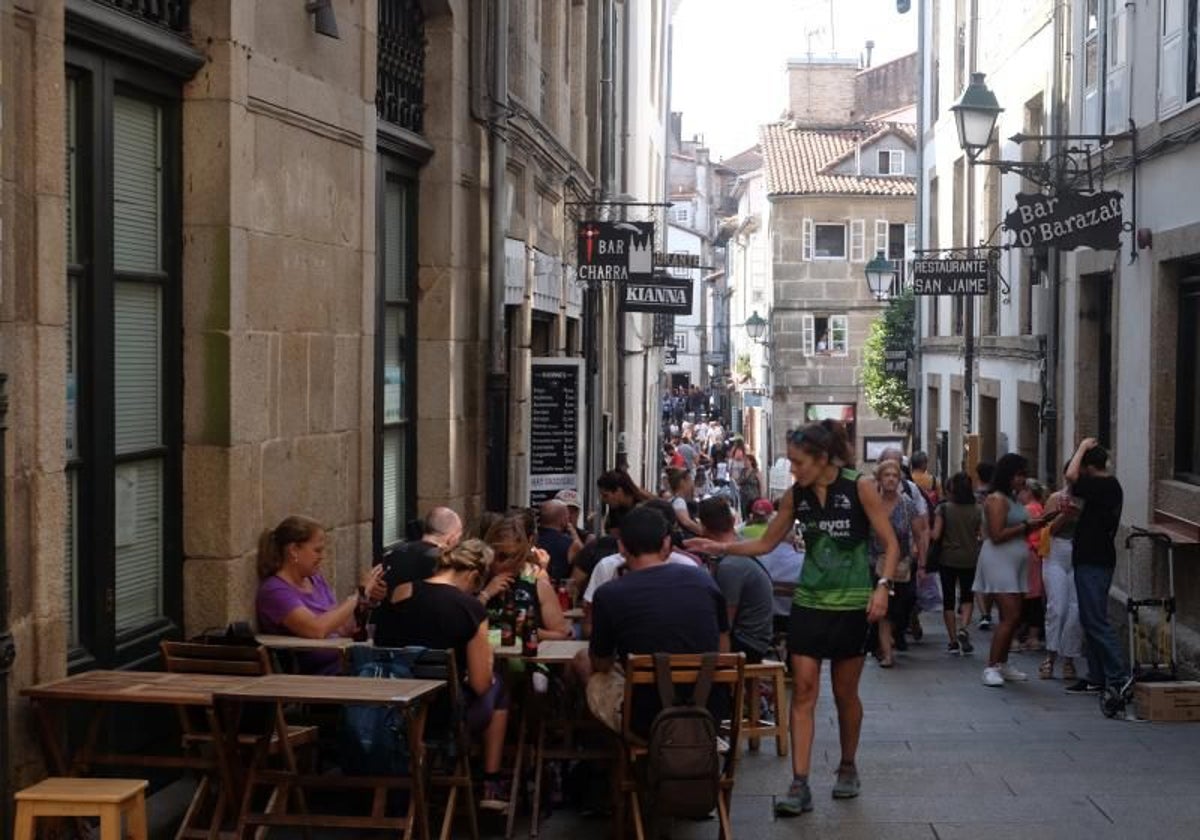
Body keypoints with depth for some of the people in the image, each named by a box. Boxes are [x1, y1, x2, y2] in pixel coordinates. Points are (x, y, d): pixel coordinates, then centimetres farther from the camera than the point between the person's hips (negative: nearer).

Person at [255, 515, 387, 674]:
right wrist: (360, 594, -17)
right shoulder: (274, 591, -11)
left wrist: (367, 601, -2)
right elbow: (317, 630, -26)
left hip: (344, 665, 7)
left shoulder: (316, 579, 11)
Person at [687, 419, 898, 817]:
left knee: (845, 692, 9)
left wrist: (883, 586, -20)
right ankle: (799, 785, -6)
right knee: (803, 691, -5)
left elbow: (890, 543, -7)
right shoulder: (796, 496, 2)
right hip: (809, 602, 3)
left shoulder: (859, 487, -9)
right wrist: (719, 548, 0)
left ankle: (847, 767, 31)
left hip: (851, 604, -3)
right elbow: (765, 543, 11)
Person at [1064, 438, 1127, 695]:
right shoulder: (1111, 486, 15)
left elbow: (1071, 475, -29)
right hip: (1093, 560, 10)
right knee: (1090, 621, 13)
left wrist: (1083, 447, -16)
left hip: (1093, 562, -10)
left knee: (1096, 621, -9)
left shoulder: (1102, 486, -16)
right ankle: (1097, 678, 16)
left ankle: (1118, 677, -10)